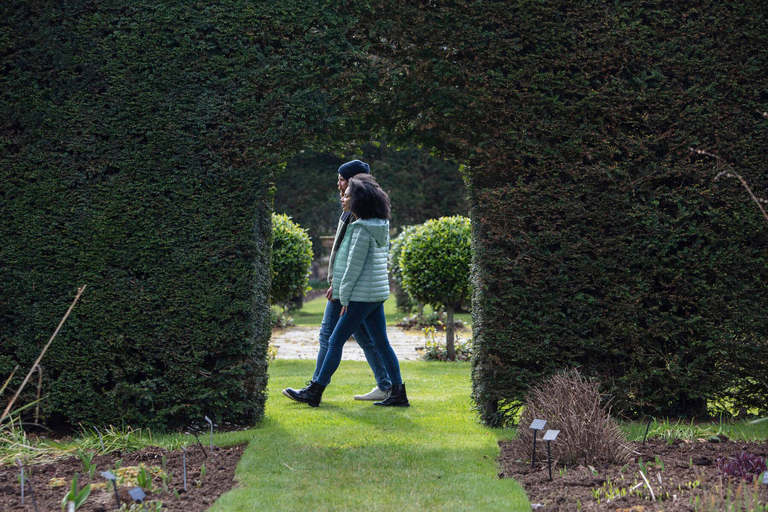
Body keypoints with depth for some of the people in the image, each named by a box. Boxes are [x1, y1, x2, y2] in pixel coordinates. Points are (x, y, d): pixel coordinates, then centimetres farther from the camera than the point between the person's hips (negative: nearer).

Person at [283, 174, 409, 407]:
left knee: (335, 342, -3)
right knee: (381, 343, 10)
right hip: (377, 294, 9)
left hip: (362, 295, -9)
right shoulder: (379, 226, 12)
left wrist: (344, 297, -11)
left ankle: (315, 392, 3)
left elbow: (355, 266, -17)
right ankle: (398, 393, 9)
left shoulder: (362, 230, -17)